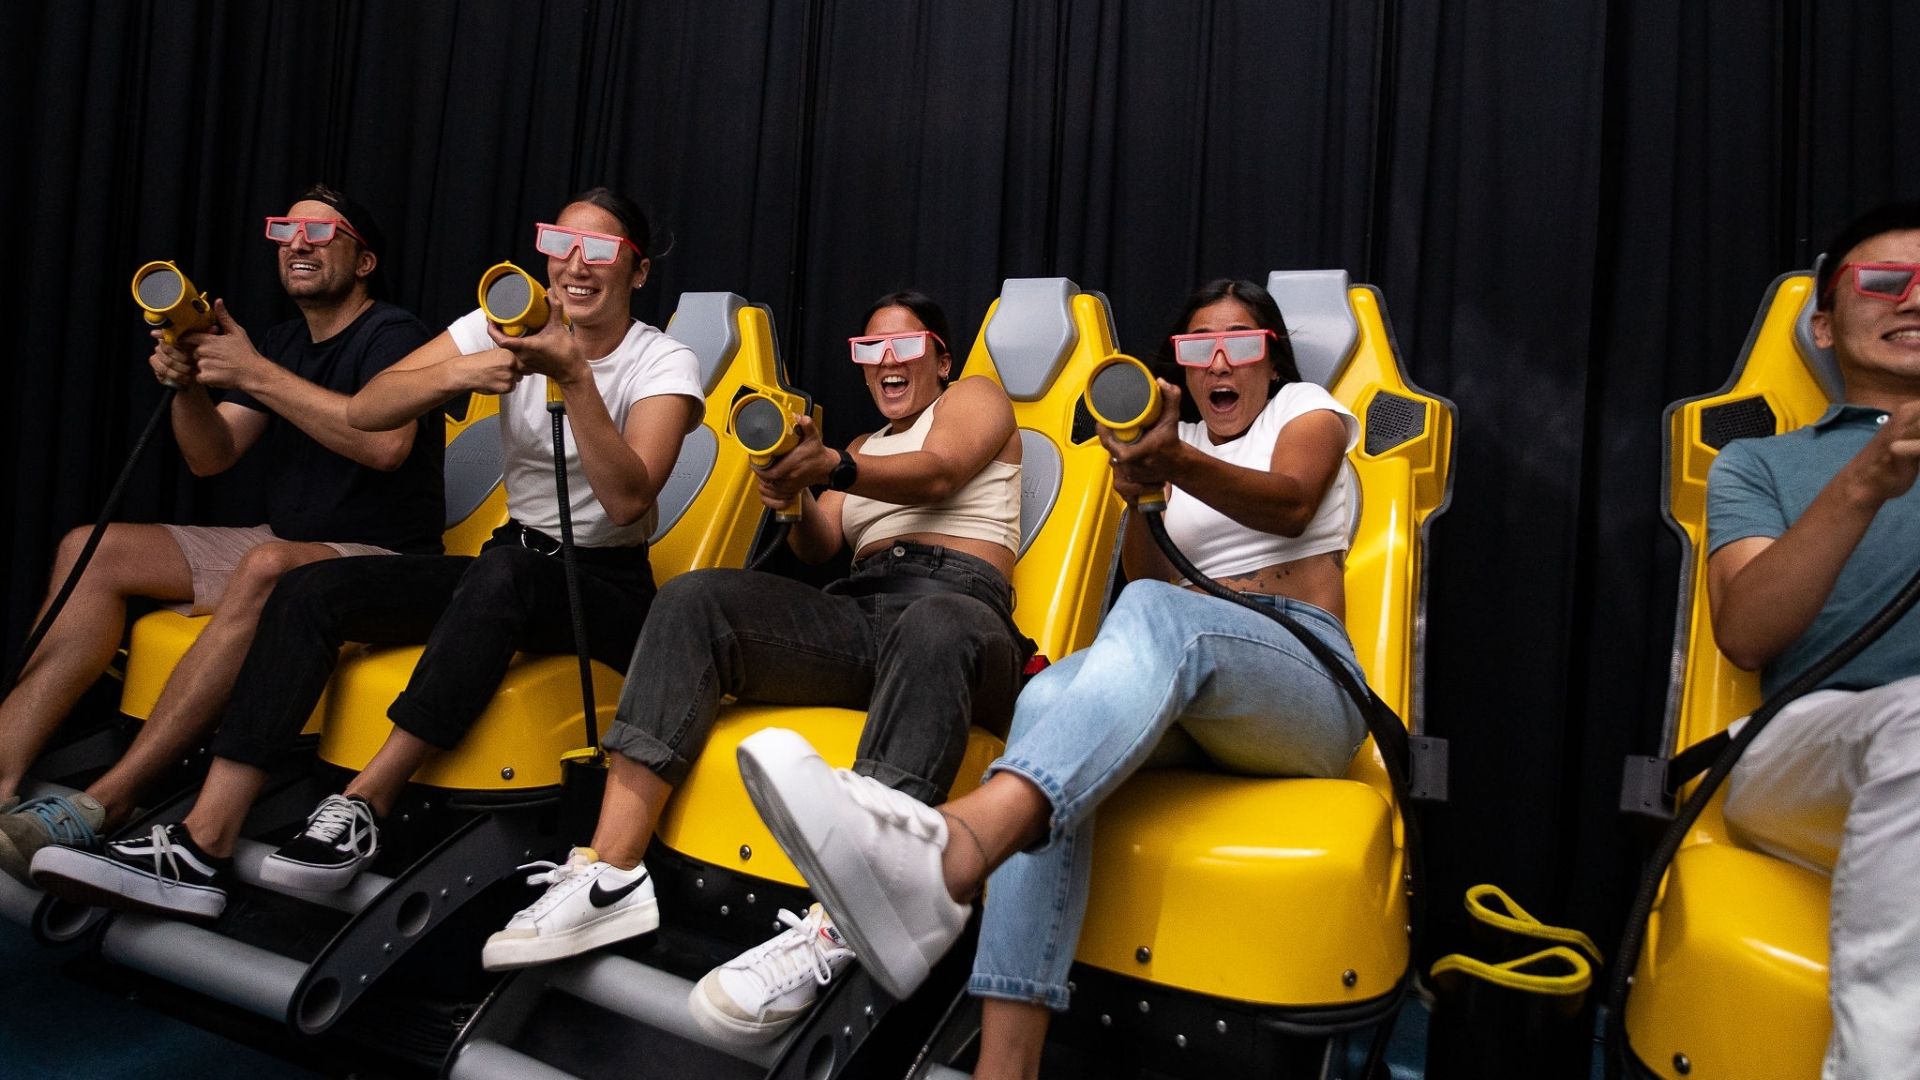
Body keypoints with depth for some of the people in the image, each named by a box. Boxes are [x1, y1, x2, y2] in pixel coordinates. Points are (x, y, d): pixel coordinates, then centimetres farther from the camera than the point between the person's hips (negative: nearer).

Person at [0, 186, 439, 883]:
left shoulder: (392, 334, -7)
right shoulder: (283, 342, 17)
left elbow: (386, 442, -28)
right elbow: (211, 458, 11)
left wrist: (256, 375, -24)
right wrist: (188, 387, -10)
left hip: (377, 562, -8)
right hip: (280, 543, 8)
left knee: (269, 567, -39)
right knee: (93, 549, -4)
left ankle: (103, 804, -38)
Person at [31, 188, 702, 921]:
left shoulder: (664, 363, -7)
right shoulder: (506, 326, 3)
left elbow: (627, 500, -23)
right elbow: (367, 411, -8)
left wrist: (575, 377, -28)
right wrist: (461, 373, -26)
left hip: (610, 586, -4)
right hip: (510, 565, 5)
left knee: (501, 572, -38)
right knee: (313, 590, -16)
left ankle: (363, 806, -28)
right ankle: (203, 844, -19)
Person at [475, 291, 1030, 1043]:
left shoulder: (975, 396, 19)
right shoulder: (862, 449, 33)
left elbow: (938, 473, -6)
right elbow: (816, 550, 15)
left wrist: (831, 469, -24)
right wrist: (796, 501, -9)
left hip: (959, 603, -5)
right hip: (855, 611, 5)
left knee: (935, 630, -42)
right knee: (695, 599, -19)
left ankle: (834, 935, -50)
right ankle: (610, 879, -27)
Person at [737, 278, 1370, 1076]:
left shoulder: (1307, 408, 14)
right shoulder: (1178, 435, 25)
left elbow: (1290, 504, -12)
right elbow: (1145, 576, 9)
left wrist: (1176, 461, -32)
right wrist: (1138, 499, -13)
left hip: (1305, 679, -3)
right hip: (1184, 688, 4)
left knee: (1158, 616, -38)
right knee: (1047, 699, -31)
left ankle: (950, 851, -67)